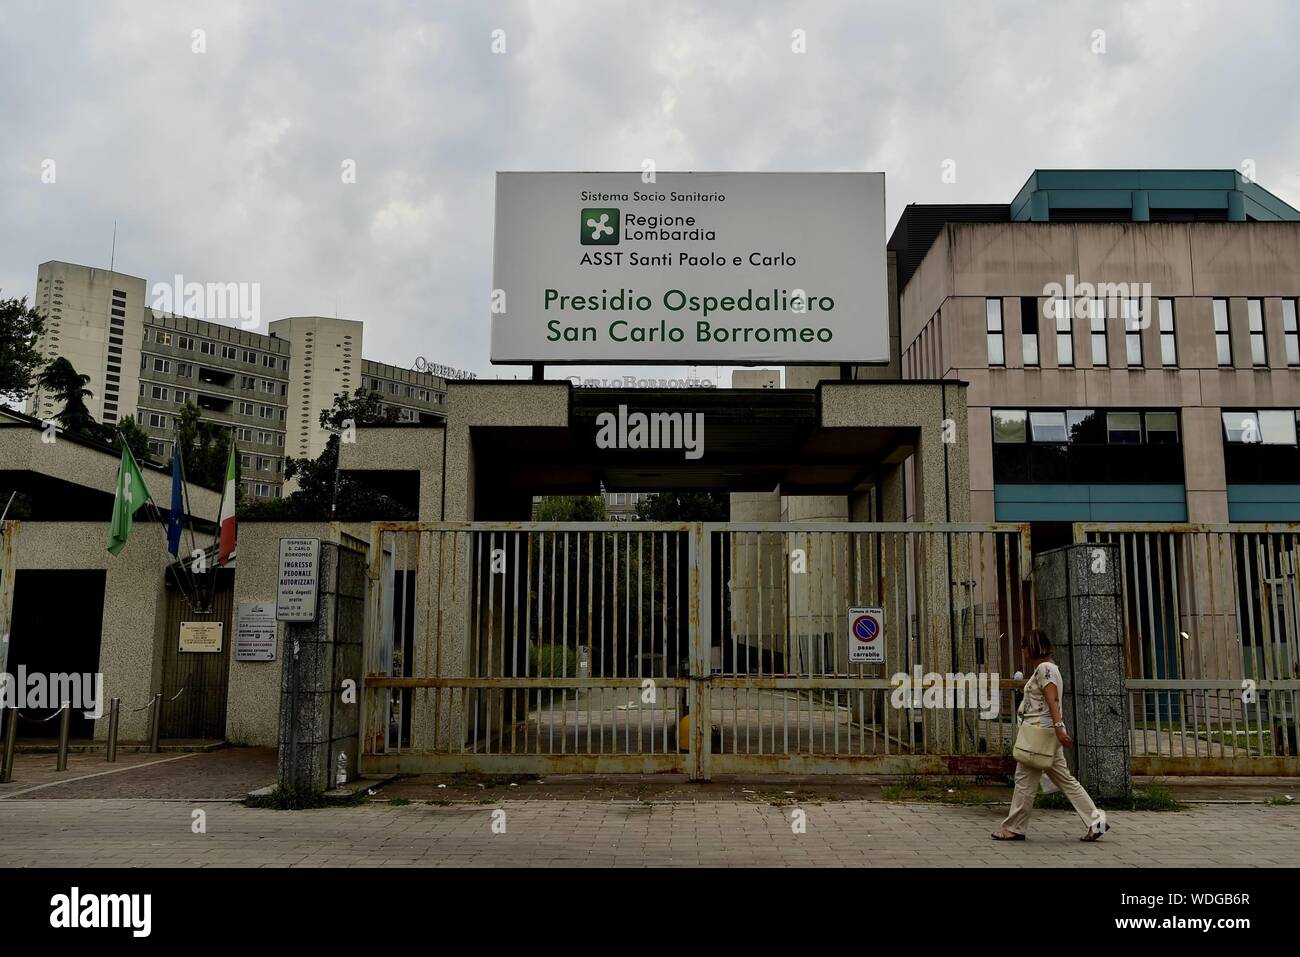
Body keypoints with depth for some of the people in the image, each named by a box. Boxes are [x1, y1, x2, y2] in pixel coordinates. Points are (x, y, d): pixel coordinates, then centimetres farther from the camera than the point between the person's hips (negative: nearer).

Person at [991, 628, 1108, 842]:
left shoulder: (1044, 668, -12)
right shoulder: (1046, 668, 19)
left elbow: (1052, 700, -22)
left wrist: (1058, 727, -29)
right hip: (1044, 733, 10)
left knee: (1025, 780, -3)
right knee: (1065, 780, 9)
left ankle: (1013, 829, 4)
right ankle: (1095, 821, 7)